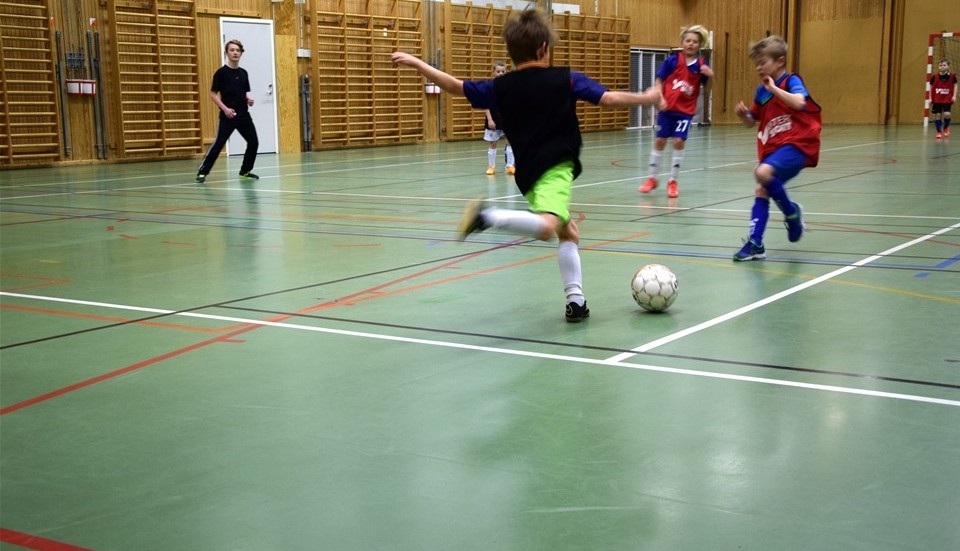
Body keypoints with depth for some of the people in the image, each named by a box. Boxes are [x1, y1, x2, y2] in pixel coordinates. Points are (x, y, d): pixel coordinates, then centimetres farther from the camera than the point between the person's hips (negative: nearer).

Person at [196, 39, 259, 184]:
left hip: (244, 115, 6)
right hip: (227, 116, -6)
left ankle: (245, 171, 21)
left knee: (253, 142, 5)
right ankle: (202, 172, -4)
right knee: (218, 144, -11)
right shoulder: (221, 72, -5)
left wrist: (249, 99, -1)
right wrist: (225, 108, -17)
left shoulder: (243, 73, 11)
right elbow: (213, 94, -5)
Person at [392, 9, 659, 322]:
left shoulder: (500, 87, 10)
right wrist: (646, 98, 13)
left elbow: (456, 87, 14)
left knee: (568, 232, 19)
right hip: (554, 168, -7)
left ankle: (575, 301, 12)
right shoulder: (565, 79, 0)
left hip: (528, 173, 7)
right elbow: (609, 99, -2)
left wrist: (417, 64, 25)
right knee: (547, 227, -27)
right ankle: (487, 216, -40)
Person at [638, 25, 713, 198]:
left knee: (679, 141, -7)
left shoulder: (701, 65, -2)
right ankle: (652, 178, 19)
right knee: (660, 140, 6)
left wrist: (710, 76, -17)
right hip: (667, 107, 0)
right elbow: (659, 81, -1)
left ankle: (673, 181, 9)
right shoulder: (673, 60, -6)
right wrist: (660, 98, -16)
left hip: (685, 110, 0)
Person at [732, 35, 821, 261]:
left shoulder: (791, 81, -8)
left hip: (797, 144, -8)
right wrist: (743, 114, -2)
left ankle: (792, 212, -5)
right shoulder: (761, 90, 12)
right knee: (761, 191, 0)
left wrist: (774, 88, -24)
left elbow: (799, 102, -30)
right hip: (773, 147, 8)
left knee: (763, 172, -29)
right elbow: (751, 122, 20)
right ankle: (755, 244, 2)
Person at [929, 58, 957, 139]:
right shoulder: (934, 77, -6)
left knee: (947, 114, -13)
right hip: (937, 100, 1)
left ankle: (946, 127, 17)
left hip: (947, 100, -1)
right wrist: (930, 98, 0)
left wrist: (954, 96, -5)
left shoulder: (952, 76, -6)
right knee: (938, 115, 1)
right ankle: (939, 132, 15)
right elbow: (931, 88, 3)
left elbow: (955, 85, 4)